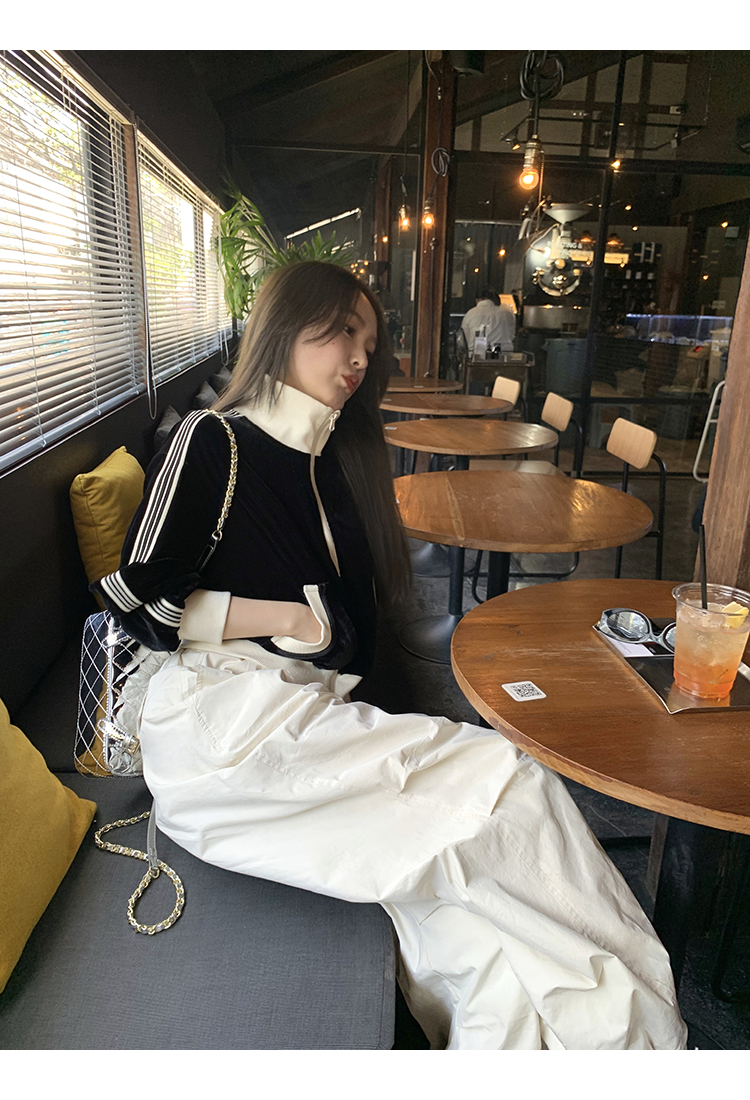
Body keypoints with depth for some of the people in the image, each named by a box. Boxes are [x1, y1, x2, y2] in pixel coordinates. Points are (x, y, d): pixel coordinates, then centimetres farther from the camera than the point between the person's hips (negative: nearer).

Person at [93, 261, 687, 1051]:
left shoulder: (336, 465, 20)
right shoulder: (211, 441, 0)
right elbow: (136, 601, -4)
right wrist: (286, 617, -6)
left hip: (315, 715, 6)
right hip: (224, 722, -6)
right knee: (505, 779, -17)